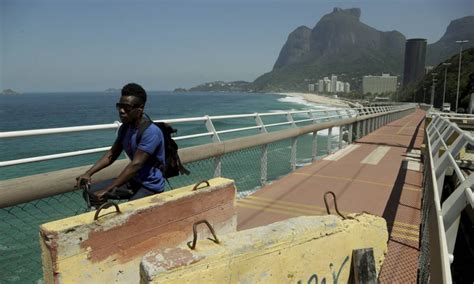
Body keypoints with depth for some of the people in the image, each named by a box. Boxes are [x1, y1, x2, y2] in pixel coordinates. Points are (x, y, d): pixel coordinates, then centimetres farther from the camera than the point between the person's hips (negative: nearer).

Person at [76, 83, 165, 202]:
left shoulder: (151, 132, -26)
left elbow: (135, 164, -31)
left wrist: (106, 190, -32)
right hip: (133, 180, 7)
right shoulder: (125, 128, 0)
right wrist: (88, 173, -9)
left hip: (150, 186, -7)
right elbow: (111, 154, 5)